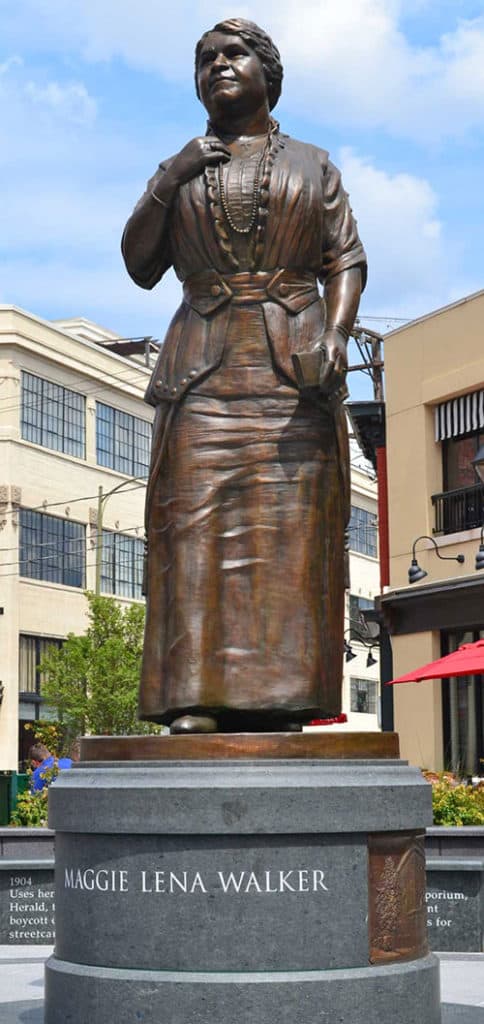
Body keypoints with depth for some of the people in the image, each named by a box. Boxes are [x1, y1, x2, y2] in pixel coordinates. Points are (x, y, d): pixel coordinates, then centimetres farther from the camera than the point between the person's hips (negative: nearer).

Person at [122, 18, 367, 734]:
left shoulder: (313, 165, 16)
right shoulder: (178, 172, 20)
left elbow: (347, 260, 7)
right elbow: (140, 266, 11)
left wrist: (335, 333, -12)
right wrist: (166, 183, 0)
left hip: (293, 366, -1)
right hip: (203, 370, 1)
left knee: (290, 527, -9)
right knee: (199, 524, -12)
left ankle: (284, 701, -10)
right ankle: (198, 701, -16)